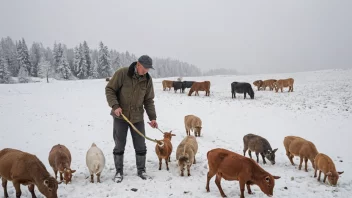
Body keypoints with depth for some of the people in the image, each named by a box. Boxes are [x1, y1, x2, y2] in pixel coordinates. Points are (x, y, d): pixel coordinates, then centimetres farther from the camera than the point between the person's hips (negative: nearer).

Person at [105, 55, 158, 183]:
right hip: (120, 116, -3)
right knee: (119, 145, 6)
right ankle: (119, 172, 21)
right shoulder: (122, 73, -14)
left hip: (137, 117, 3)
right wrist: (115, 106, -22)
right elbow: (109, 89, -9)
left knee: (141, 146, 7)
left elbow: (149, 100, 4)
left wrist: (152, 117, -5)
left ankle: (141, 170, 25)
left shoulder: (147, 79, -1)